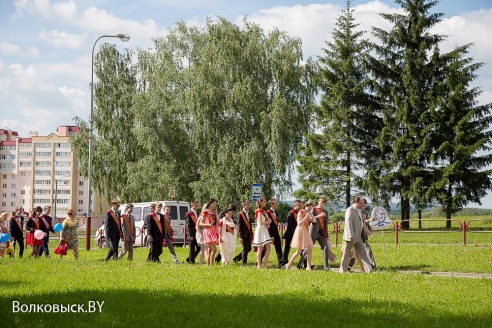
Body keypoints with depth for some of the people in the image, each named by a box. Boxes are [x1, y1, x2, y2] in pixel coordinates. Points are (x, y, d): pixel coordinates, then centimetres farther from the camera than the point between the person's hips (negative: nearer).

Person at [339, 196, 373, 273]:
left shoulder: (358, 211, 17)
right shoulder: (350, 210, -13)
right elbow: (348, 223, -21)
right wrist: (351, 236, -28)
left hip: (358, 237, 9)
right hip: (351, 237, -9)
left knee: (362, 252, 1)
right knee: (346, 254, 1)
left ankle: (368, 269, -4)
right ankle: (343, 271, 9)